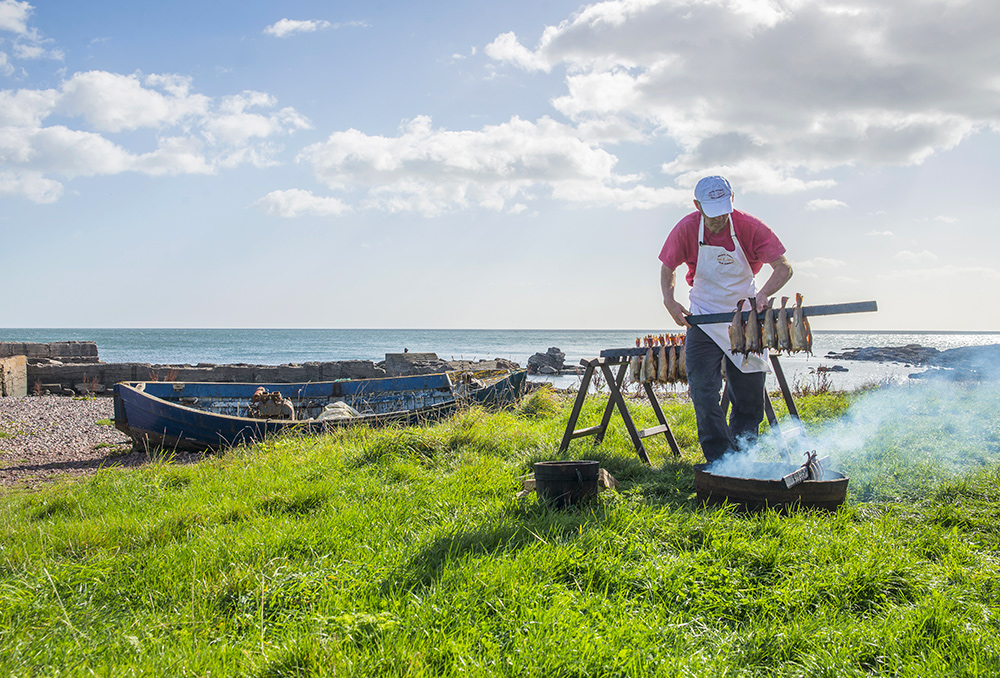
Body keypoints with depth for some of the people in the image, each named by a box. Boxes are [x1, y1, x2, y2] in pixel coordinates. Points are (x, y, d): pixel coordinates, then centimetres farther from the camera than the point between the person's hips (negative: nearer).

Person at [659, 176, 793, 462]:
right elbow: (668, 268, 4)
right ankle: (720, 461, -6)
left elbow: (784, 268, -14)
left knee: (749, 399, 5)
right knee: (703, 393, -11)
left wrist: (763, 294, -33)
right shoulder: (686, 229, -12)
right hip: (703, 321, 0)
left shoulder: (750, 227, -16)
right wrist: (670, 302, -13)